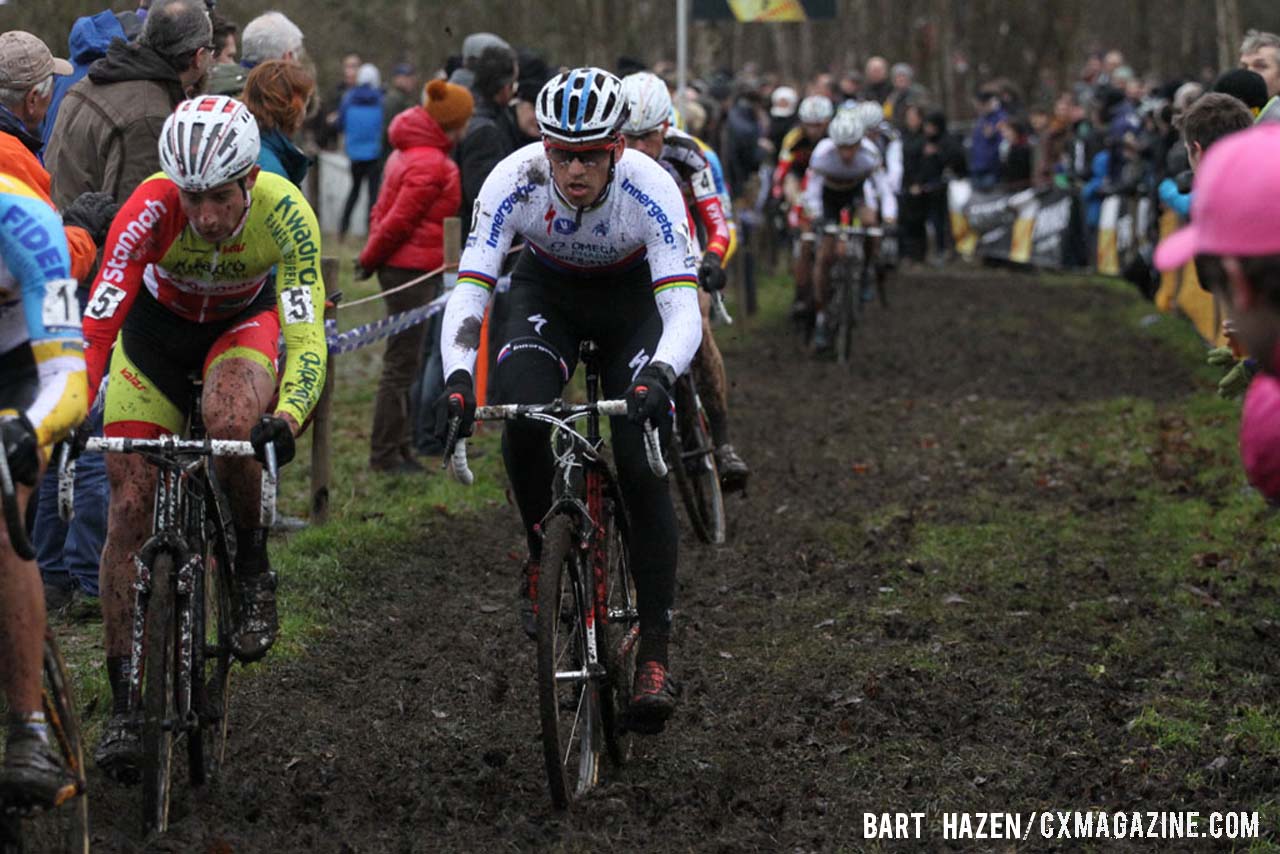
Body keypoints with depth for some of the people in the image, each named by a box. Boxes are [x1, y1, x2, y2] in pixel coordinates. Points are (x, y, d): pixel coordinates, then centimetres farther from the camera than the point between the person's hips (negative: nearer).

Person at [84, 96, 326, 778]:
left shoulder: (285, 213, -32)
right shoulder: (151, 209, -33)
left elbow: (307, 337, -35)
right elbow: (97, 322, -38)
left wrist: (287, 417, -52)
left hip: (243, 322, -1)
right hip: (158, 322, 1)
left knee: (233, 421, -35)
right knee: (129, 505, -9)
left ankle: (254, 573, -8)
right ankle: (124, 703, -1)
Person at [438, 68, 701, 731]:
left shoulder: (649, 187, -34)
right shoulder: (514, 181, -31)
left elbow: (683, 309, -38)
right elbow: (468, 290, -33)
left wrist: (657, 376, -58)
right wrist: (457, 379, -49)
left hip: (631, 298, -1)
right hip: (546, 293, 1)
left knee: (642, 468, -16)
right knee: (522, 415, -29)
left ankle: (655, 652, -10)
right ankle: (542, 548, -1)